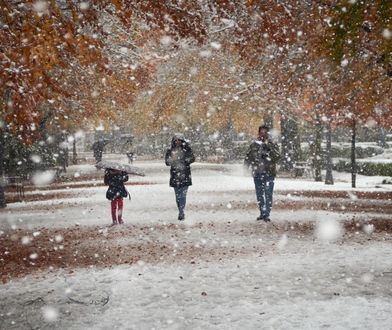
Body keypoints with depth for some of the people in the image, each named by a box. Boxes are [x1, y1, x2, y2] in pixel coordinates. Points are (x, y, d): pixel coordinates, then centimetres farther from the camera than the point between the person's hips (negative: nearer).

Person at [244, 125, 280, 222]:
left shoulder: (272, 145, 4)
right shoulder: (254, 145, 9)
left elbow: (277, 156, -10)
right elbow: (247, 158, 13)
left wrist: (268, 150, -20)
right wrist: (252, 164, -4)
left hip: (269, 173, -3)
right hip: (257, 174, 3)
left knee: (268, 194, -9)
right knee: (259, 195, 10)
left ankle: (267, 214, -3)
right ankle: (262, 213, 23)